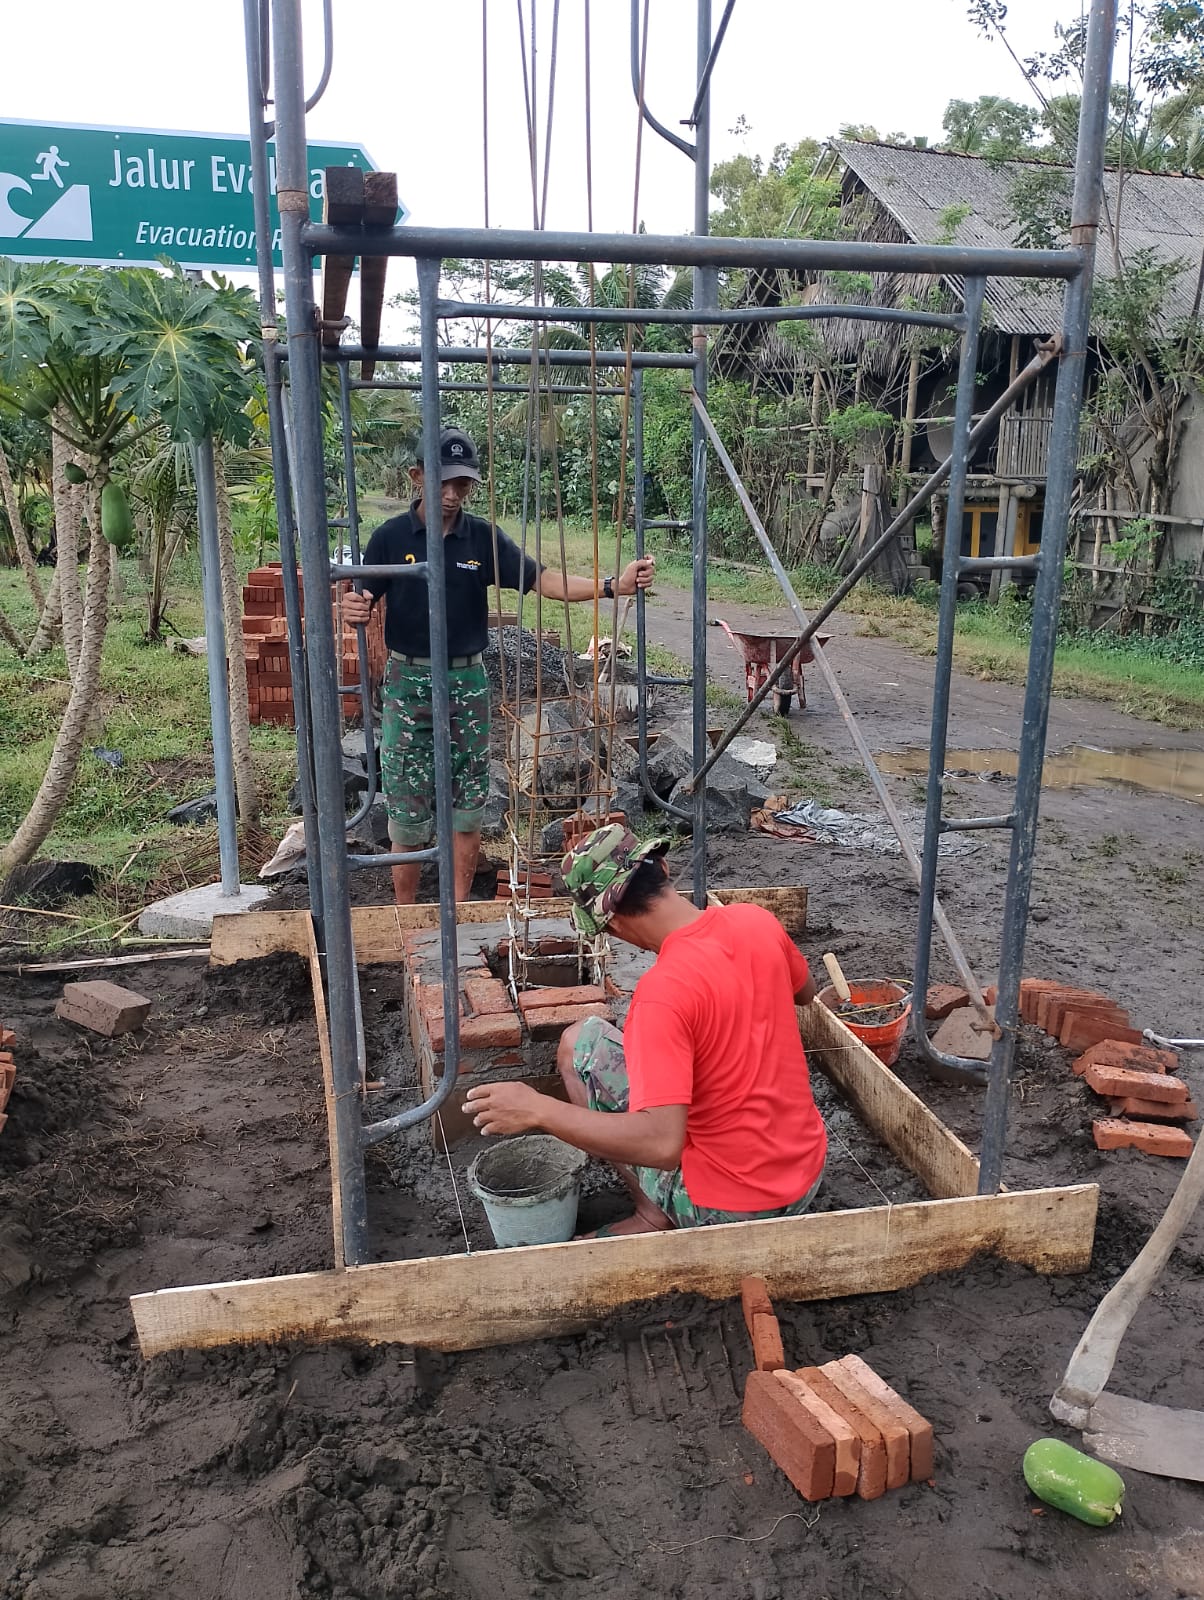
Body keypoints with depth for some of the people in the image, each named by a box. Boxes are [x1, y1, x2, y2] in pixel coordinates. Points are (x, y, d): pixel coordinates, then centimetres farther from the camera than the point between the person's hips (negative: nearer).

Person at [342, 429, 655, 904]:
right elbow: (363, 603, -3)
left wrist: (612, 585, -21)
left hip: (467, 680, 2)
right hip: (408, 681, -2)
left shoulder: (483, 537, -1)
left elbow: (541, 579, -8)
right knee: (407, 810, 3)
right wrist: (354, 609, -28)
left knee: (468, 804, 9)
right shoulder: (391, 537, -5)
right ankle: (406, 915, 19)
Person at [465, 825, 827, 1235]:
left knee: (579, 1042, 2)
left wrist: (538, 1110, -25)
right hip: (808, 1176, 7)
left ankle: (653, 1213, 6)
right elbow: (805, 992, 16)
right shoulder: (758, 921, -6)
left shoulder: (664, 992, -27)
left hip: (727, 1207, -7)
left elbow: (662, 1144, -32)